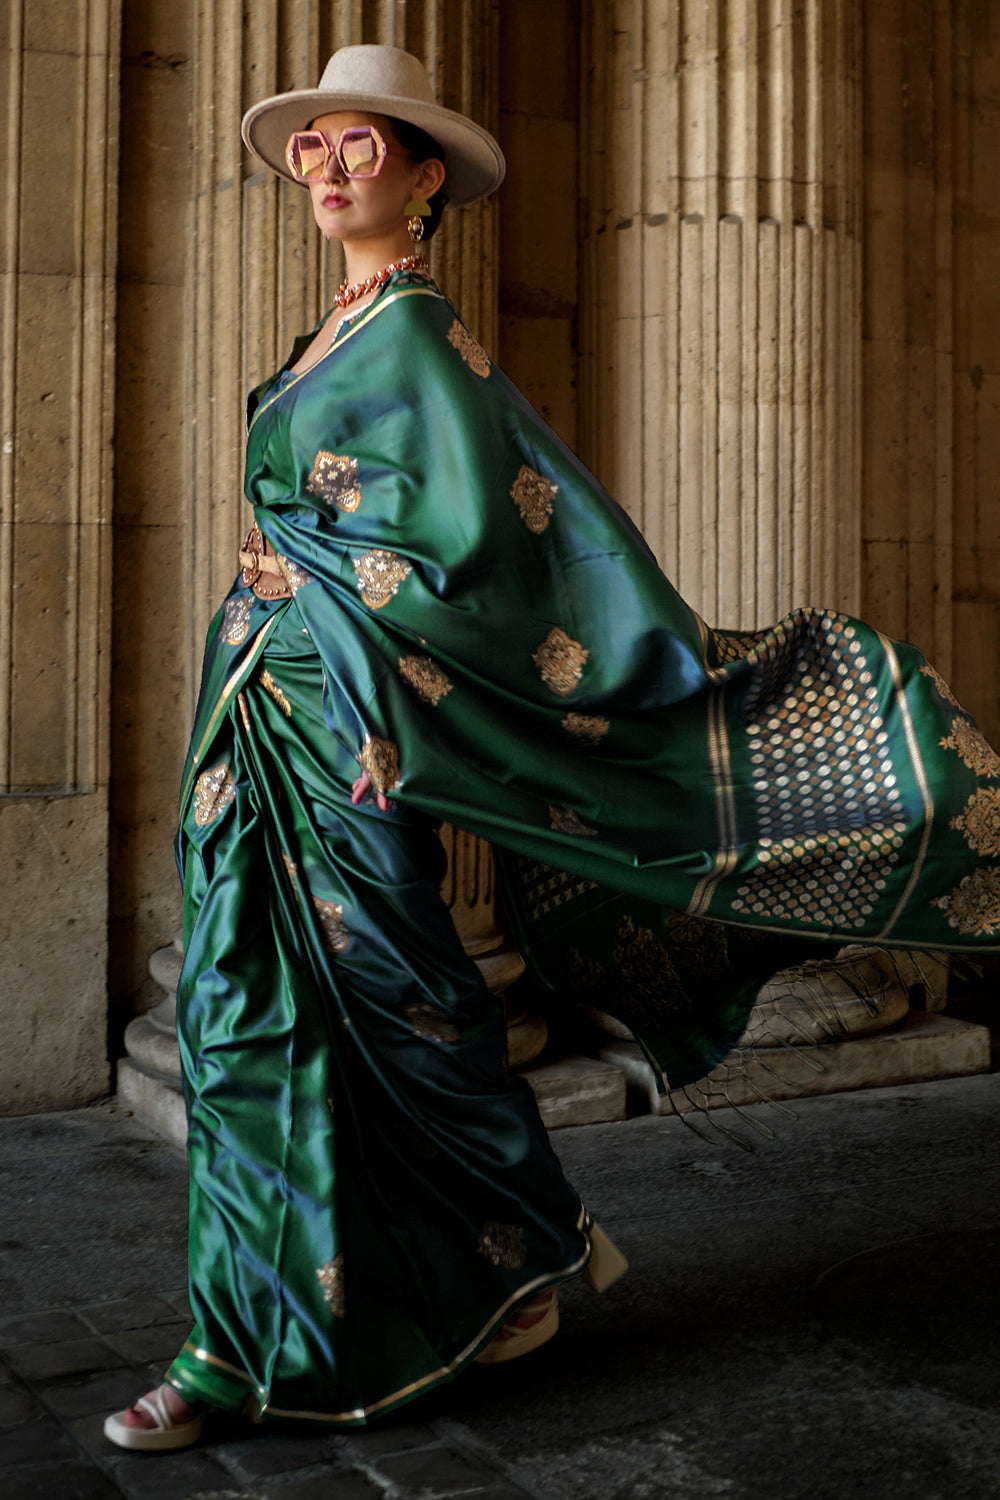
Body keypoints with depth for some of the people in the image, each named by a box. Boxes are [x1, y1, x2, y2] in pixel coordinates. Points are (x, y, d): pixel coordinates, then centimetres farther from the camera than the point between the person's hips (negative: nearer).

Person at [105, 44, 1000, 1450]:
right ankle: (243, 1343, 20)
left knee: (394, 1000, -1)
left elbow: (478, 532, -18)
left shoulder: (418, 332, -9)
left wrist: (303, 574, -12)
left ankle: (537, 1245, 20)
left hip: (338, 720, -9)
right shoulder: (338, 341, 18)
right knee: (249, 1008, 9)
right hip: (270, 715, 9)